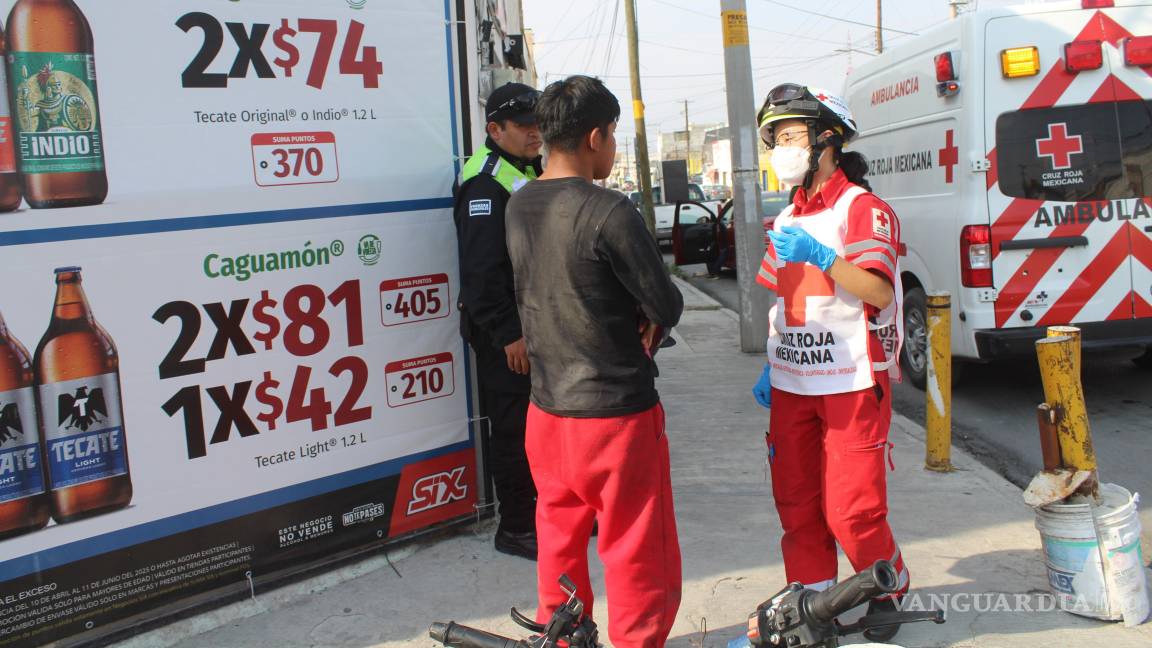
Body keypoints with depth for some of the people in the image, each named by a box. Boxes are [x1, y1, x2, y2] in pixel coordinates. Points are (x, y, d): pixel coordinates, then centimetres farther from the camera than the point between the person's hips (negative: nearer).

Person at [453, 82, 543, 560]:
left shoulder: (531, 173, 15)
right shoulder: (487, 182, -17)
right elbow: (482, 268, -24)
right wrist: (507, 333, -23)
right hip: (506, 335, -10)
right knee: (514, 430, 0)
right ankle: (516, 528, 12)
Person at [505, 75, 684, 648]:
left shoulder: (518, 207, 4)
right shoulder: (608, 211, -19)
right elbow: (668, 307, -14)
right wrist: (648, 318, 9)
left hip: (546, 409, 8)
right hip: (615, 413, -7)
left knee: (560, 543, 21)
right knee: (640, 559, 6)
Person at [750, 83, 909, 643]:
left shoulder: (862, 208, -8)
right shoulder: (788, 219, 16)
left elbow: (879, 292, -20)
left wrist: (820, 257, -30)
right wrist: (771, 367, 16)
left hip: (851, 384, -7)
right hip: (792, 385, 7)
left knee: (852, 510, -5)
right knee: (796, 502, 10)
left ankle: (888, 595, 19)